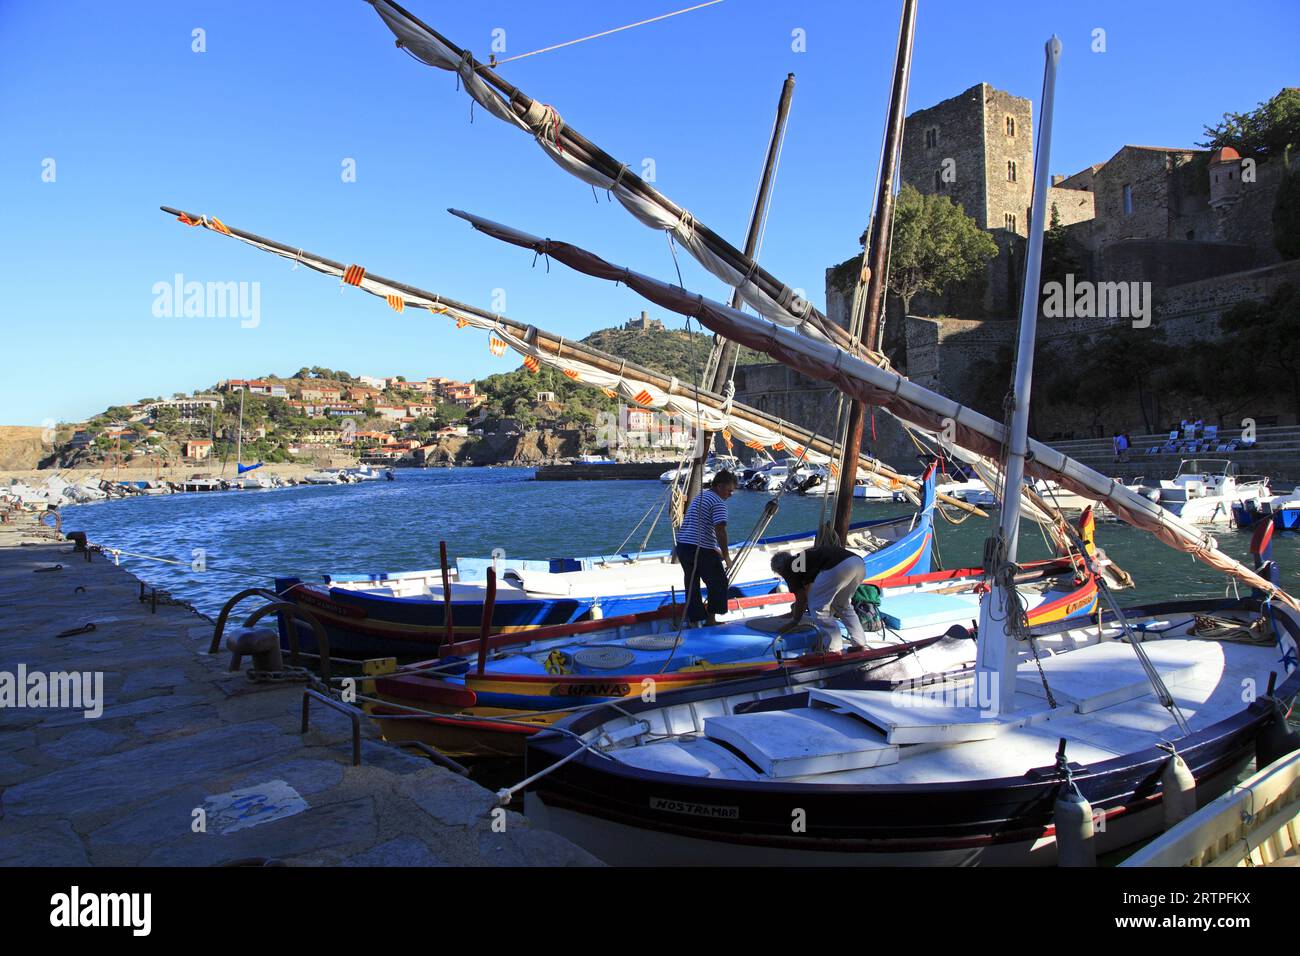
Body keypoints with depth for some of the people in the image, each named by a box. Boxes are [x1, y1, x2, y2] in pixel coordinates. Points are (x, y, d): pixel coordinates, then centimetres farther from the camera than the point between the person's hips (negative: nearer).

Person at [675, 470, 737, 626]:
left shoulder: (699, 496, 21)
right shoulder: (718, 502, -8)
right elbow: (720, 530, -17)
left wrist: (715, 549, 24)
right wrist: (726, 556, -9)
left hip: (682, 545, 9)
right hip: (700, 549, -8)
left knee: (692, 585, 13)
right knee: (718, 584, 6)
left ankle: (694, 621, 16)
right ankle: (710, 620, 9)